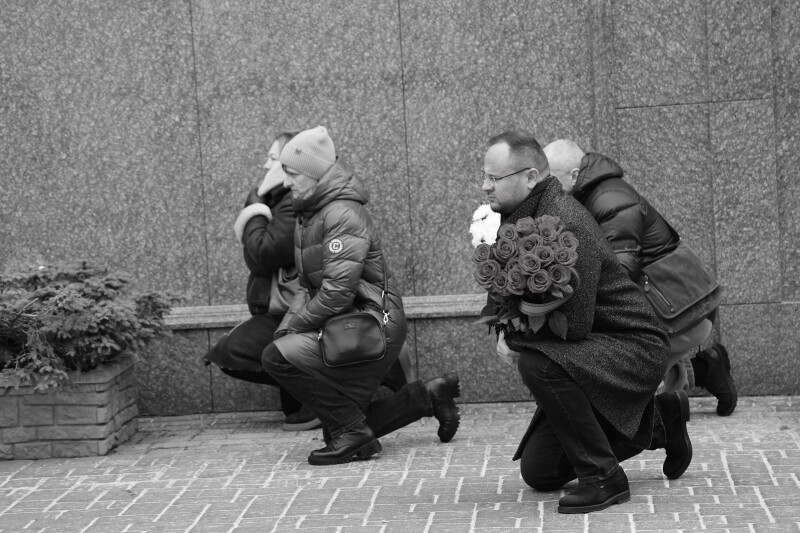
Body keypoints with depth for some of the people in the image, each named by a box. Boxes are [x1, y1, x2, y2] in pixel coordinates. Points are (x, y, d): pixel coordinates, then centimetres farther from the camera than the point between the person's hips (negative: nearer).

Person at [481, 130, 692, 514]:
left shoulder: (566, 225, -25)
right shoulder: (518, 218, 5)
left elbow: (573, 323, -29)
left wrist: (514, 337, -16)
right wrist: (506, 332, -3)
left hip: (636, 350, -10)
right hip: (591, 355, 10)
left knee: (537, 364, -36)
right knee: (538, 472, 12)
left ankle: (603, 478, -20)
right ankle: (656, 421, 26)